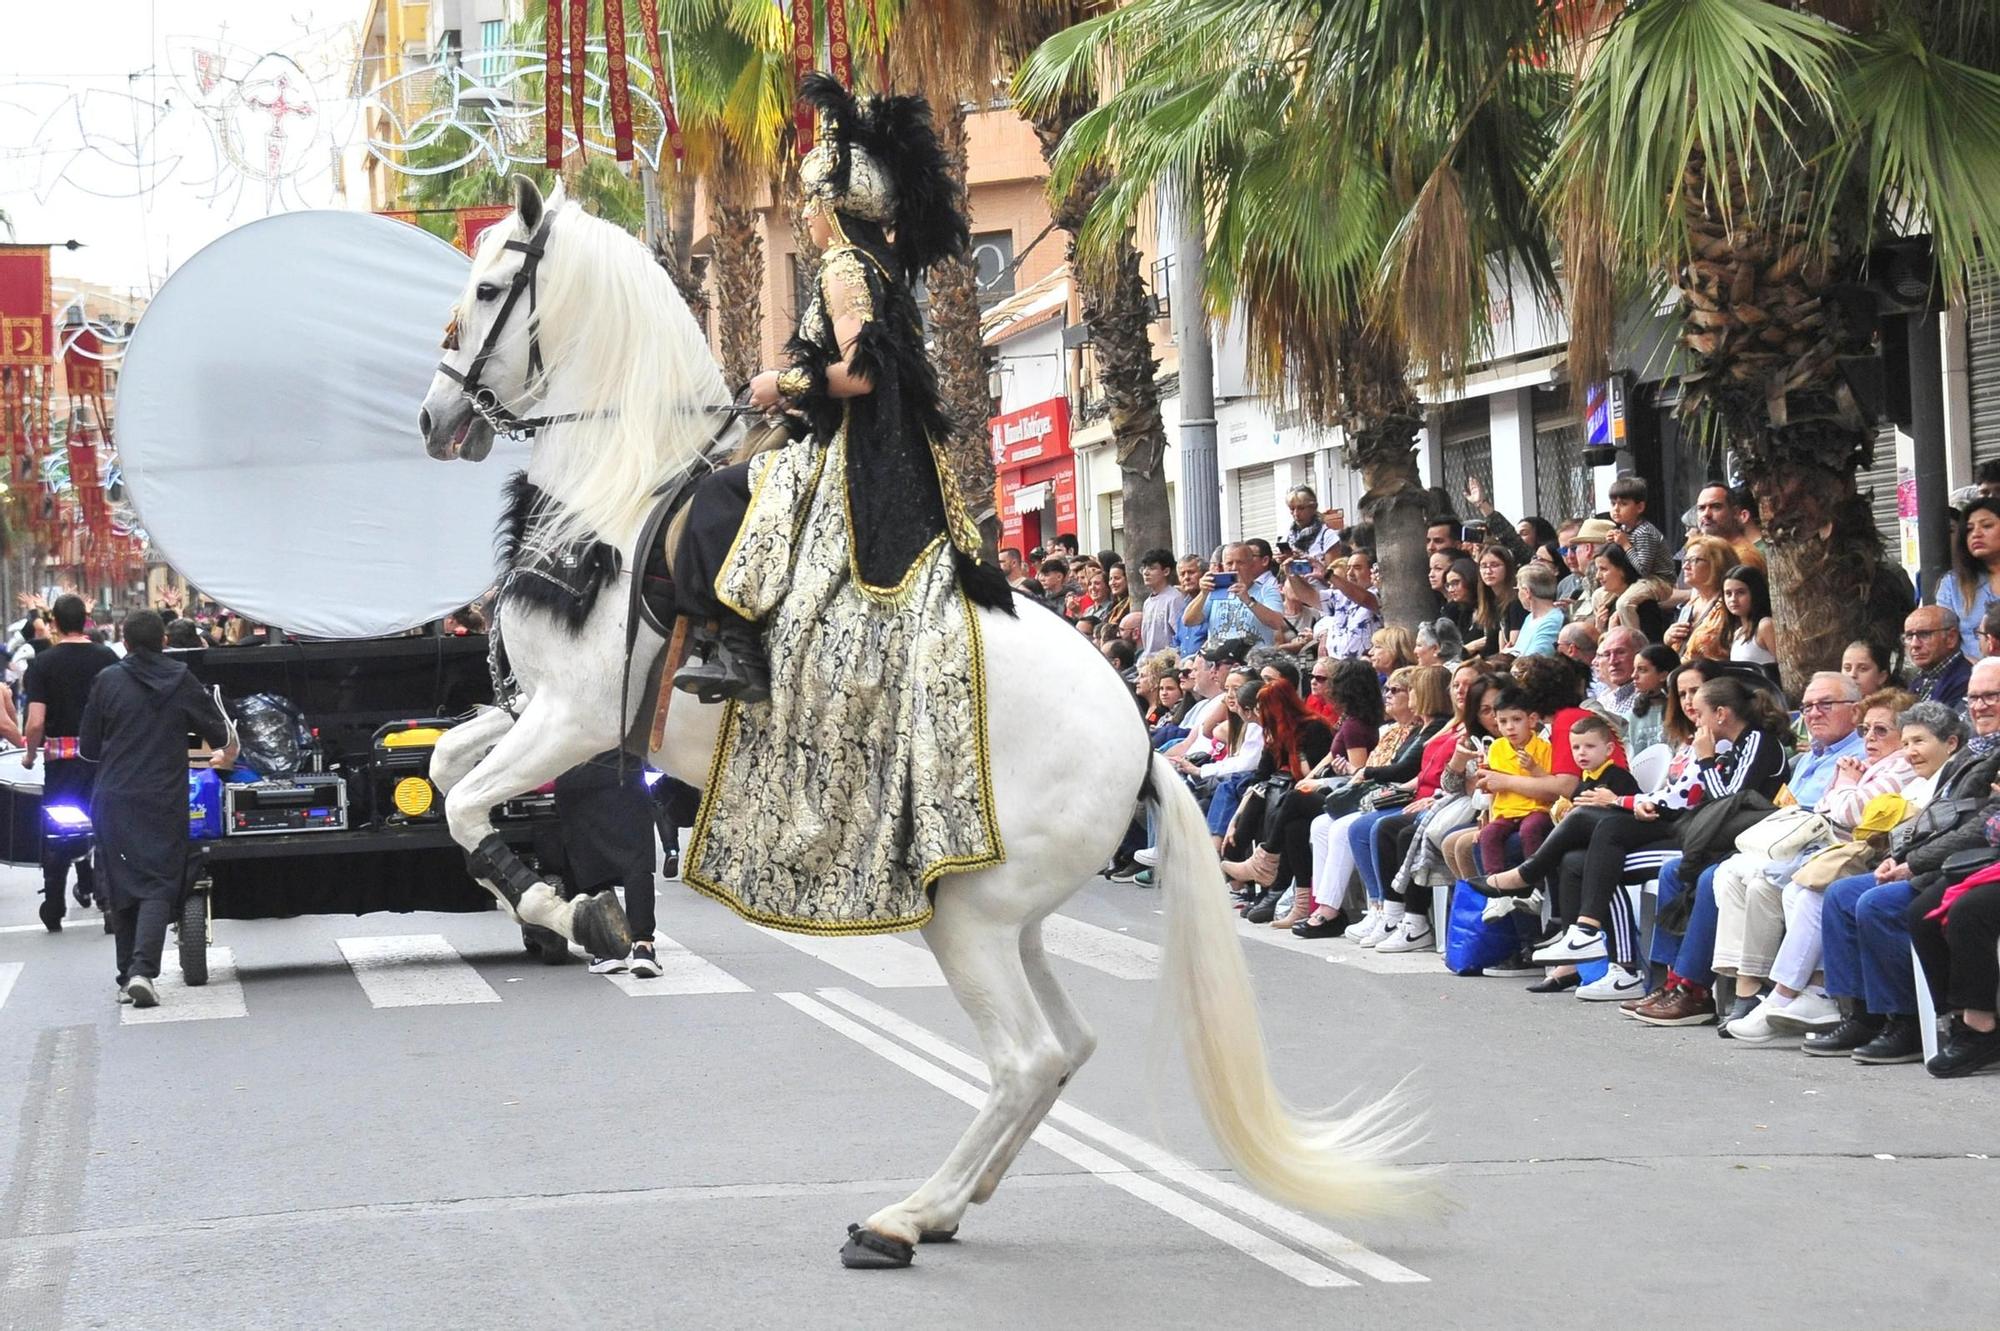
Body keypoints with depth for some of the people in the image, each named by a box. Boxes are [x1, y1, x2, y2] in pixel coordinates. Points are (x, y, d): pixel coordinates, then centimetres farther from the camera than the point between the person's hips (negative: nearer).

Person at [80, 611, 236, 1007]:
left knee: (121, 890, 11)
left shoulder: (108, 680, 0)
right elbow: (221, 735, 11)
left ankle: (128, 977, 12)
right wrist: (226, 756, 34)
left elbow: (88, 748, 4)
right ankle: (143, 970, -19)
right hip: (164, 803, -1)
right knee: (158, 888, -1)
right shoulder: (182, 682, 2)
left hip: (114, 800, 1)